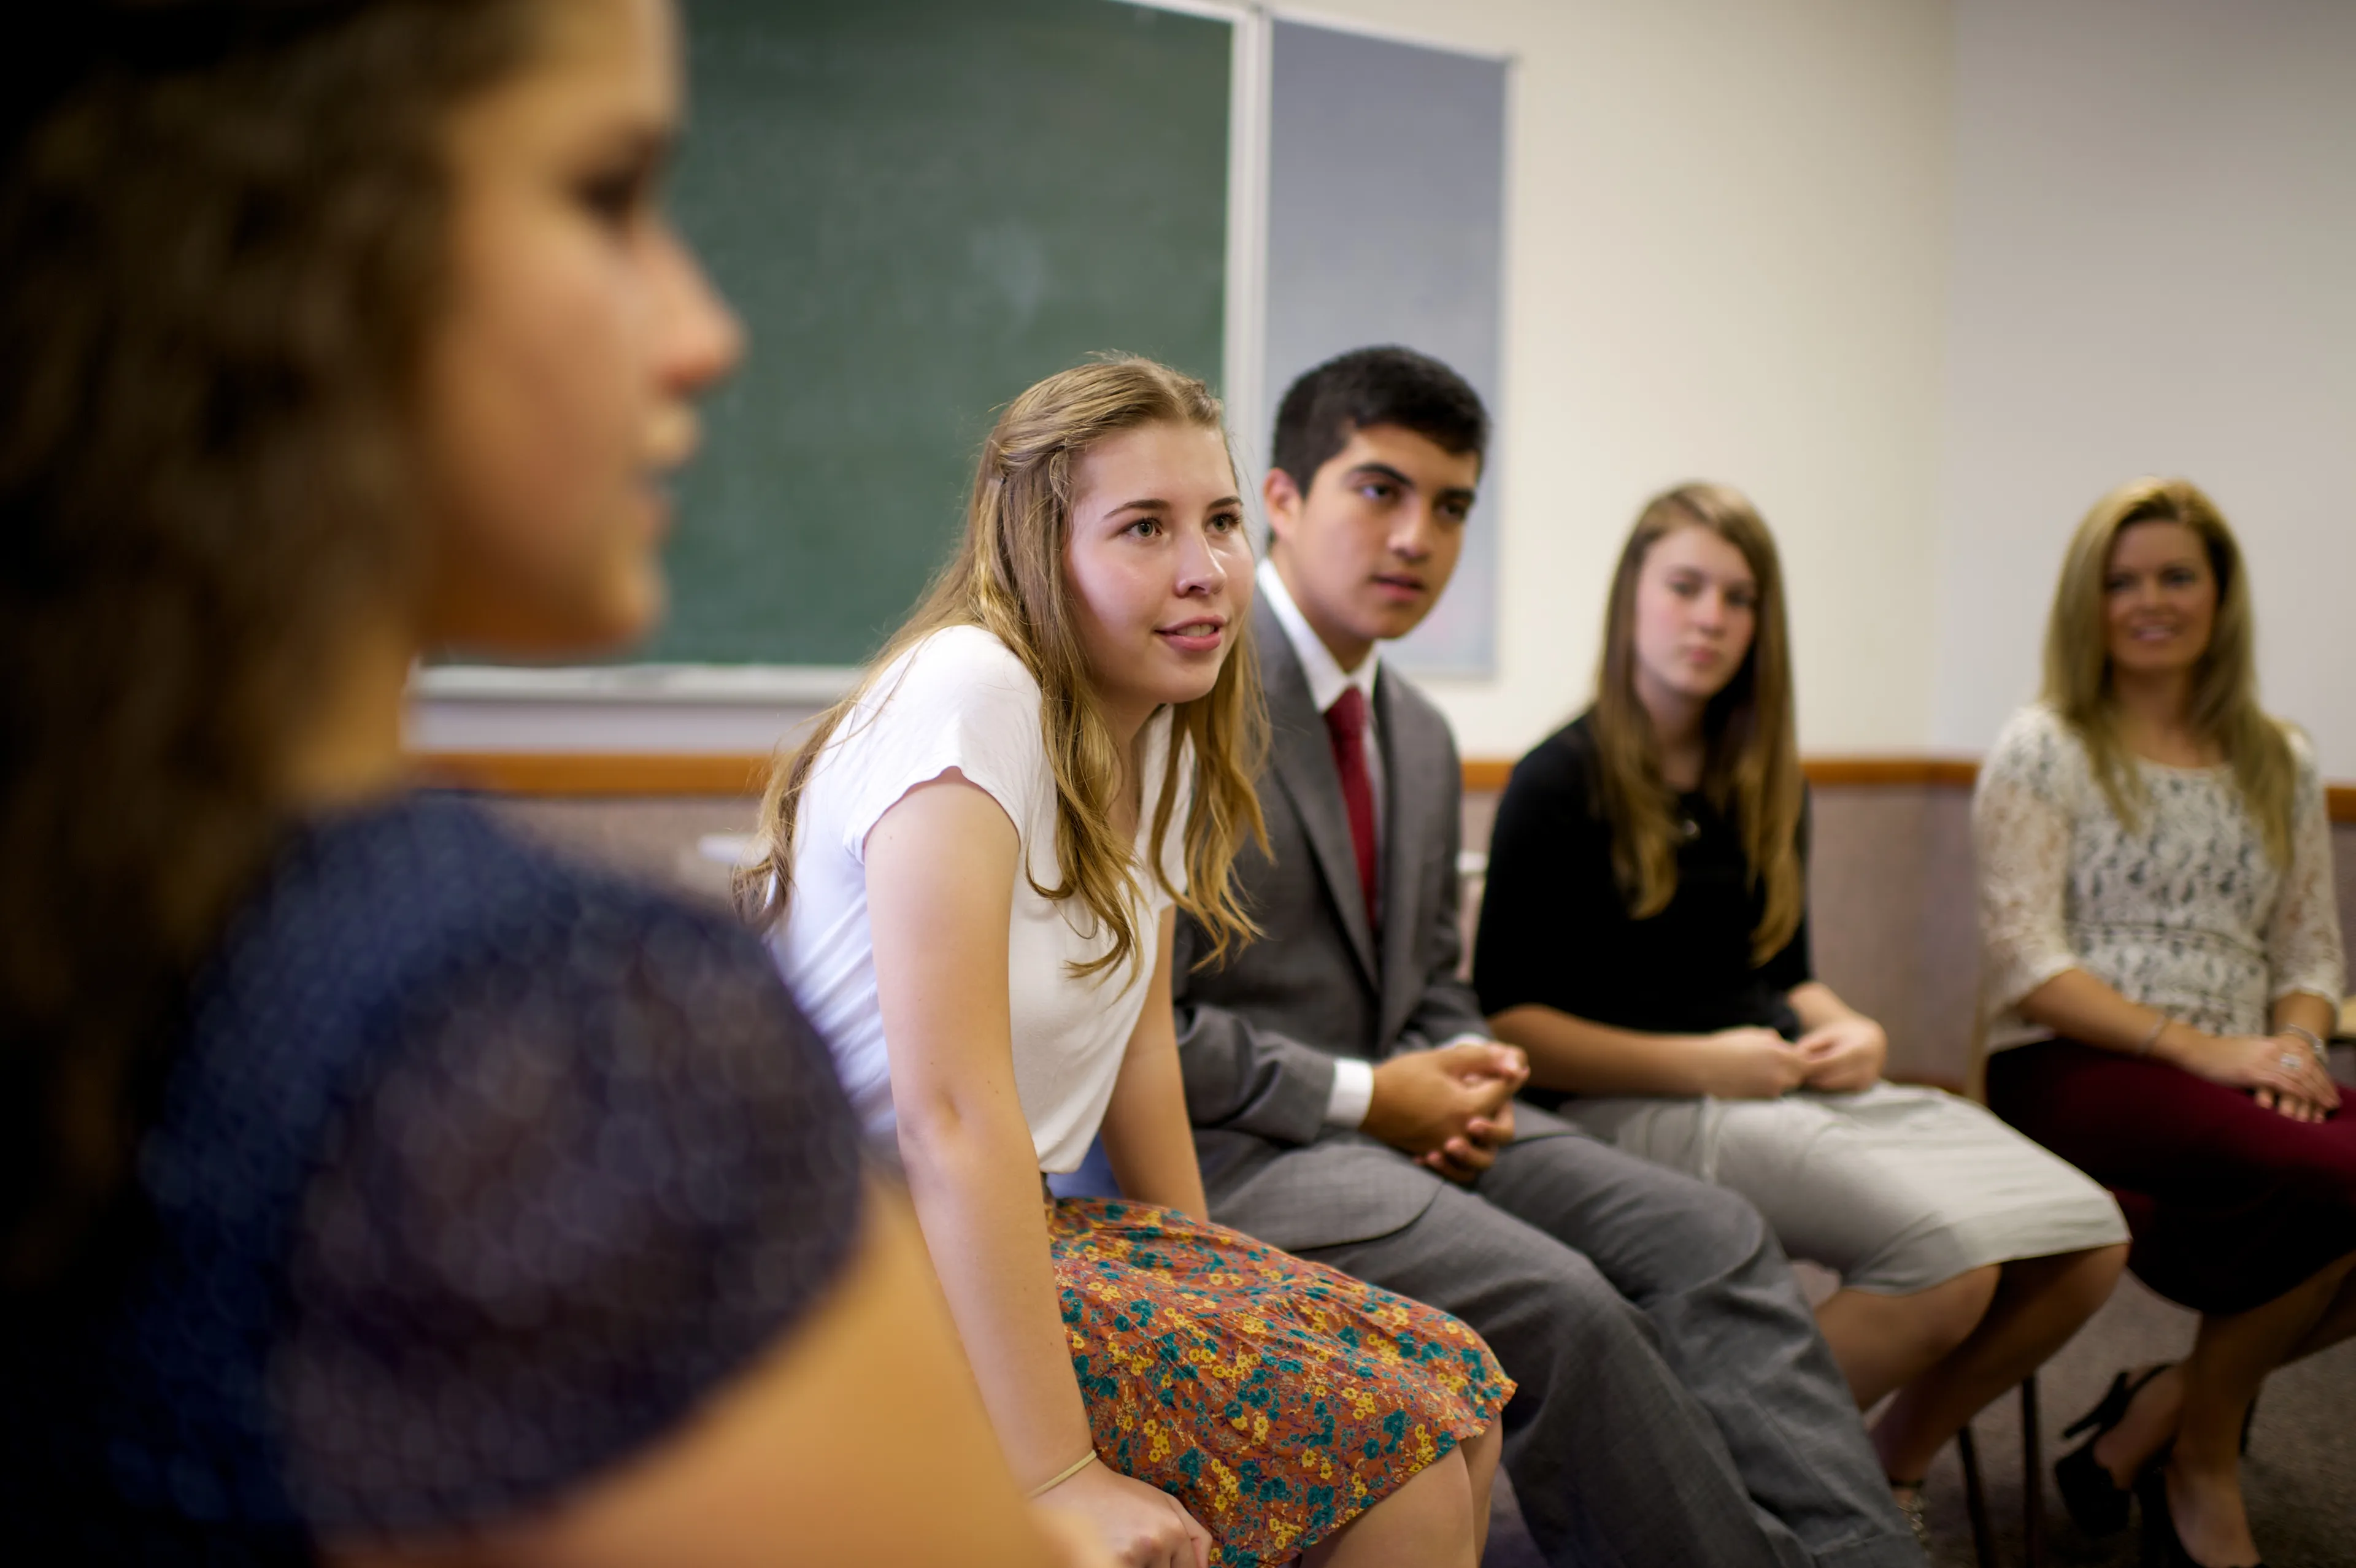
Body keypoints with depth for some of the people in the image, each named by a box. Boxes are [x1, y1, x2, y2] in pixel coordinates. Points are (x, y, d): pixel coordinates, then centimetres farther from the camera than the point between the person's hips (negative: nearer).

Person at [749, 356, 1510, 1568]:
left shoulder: (1165, 728, 5)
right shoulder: (970, 691, -21)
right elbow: (947, 1114, -26)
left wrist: (1207, 1285, 11)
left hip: (1032, 1227, 8)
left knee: (1455, 1389, -1)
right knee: (1389, 1438, -14)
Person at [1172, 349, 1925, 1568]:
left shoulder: (1422, 738, 15)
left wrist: (1464, 1078, -1)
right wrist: (1361, 1096, -16)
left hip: (1394, 1115, 8)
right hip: (1234, 1145, -8)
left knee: (1708, 1238, -10)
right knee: (1554, 1303, -27)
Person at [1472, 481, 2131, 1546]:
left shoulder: (1766, 783, 17)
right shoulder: (1562, 782, -5)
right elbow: (1506, 1020, -9)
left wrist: (1849, 1029, 2)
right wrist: (1702, 1065, -16)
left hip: (1785, 1086, 8)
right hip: (1637, 1105, -7)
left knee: (2086, 1238, -11)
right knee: (1951, 1251, -28)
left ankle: (1891, 1471, 10)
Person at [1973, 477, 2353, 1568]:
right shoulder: (2043, 752, 2)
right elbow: (2025, 968, -7)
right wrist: (2200, 1049, -17)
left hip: (2235, 1078, 5)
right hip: (2071, 1072, -5)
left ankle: (2167, 1406, -2)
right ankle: (2203, 1455, -5)